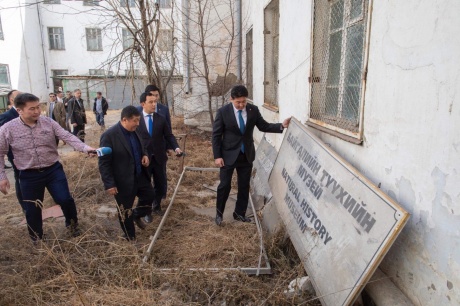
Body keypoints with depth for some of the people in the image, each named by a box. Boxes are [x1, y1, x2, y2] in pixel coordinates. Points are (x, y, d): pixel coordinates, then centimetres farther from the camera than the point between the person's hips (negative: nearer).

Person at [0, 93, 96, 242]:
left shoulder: (49, 122, -7)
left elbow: (67, 136, -15)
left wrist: (85, 148, -32)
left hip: (53, 169, 0)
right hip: (29, 175, 0)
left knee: (65, 199, -3)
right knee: (32, 210, 12)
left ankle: (72, 224, 29)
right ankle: (36, 240, 36)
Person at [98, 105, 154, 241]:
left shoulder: (134, 131, 1)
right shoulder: (109, 136, -22)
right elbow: (103, 163, -19)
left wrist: (144, 155, -4)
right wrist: (109, 184, -21)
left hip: (140, 176, 7)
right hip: (124, 181, -7)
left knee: (149, 195, 20)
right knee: (125, 211, 12)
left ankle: (137, 215, 48)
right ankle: (130, 238, 33)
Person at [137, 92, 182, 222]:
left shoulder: (161, 119, 2)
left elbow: (169, 136, 1)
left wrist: (176, 147, -16)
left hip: (159, 158, 3)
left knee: (160, 185, 14)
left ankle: (156, 206, 39)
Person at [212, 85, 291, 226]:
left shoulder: (253, 110, -3)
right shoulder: (223, 111, -11)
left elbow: (263, 126, 4)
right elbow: (216, 135, -8)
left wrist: (281, 125, -11)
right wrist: (217, 156, -12)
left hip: (246, 155, 3)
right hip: (229, 154, -3)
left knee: (244, 186, 11)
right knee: (225, 185, 3)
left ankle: (240, 213, 28)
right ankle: (219, 213, 24)